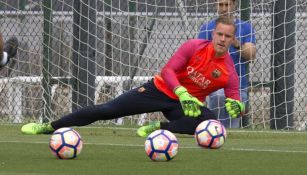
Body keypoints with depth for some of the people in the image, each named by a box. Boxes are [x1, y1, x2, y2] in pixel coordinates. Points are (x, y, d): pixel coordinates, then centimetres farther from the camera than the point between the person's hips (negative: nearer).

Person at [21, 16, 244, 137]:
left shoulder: (229, 72, -11)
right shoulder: (195, 47, -14)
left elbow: (233, 97, -7)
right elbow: (169, 70, -16)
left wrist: (235, 106, -33)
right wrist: (183, 94, -32)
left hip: (188, 103, 1)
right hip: (160, 88, -1)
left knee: (212, 123, -32)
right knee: (106, 110, -10)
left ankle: (160, 128, -23)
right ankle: (49, 127, -1)